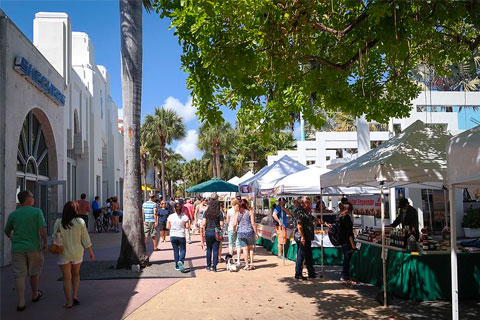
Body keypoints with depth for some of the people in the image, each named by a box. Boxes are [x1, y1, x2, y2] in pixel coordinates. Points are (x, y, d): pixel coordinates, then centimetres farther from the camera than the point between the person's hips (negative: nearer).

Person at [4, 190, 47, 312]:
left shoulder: (13, 214, 3)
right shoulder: (37, 212, -8)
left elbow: (7, 231, 15)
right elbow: (43, 229, -17)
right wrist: (45, 243, -4)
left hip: (18, 248, 2)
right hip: (34, 247, -1)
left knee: (20, 275, 2)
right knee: (34, 273, 17)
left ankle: (21, 302, -3)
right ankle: (34, 295, 34)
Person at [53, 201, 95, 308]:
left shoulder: (59, 222, -10)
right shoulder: (80, 222, -9)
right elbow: (85, 239, -5)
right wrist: (91, 252, 4)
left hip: (63, 253, -1)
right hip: (77, 252, 1)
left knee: (67, 278, 6)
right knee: (76, 274, 22)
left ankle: (69, 301, 8)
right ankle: (75, 295, 13)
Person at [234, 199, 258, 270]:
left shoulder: (237, 213, 1)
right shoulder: (250, 212, -2)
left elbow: (235, 224, -3)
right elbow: (253, 223, -8)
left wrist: (234, 230, 16)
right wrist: (256, 233, -3)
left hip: (240, 232, 0)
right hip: (250, 232, 0)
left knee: (245, 249, 5)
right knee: (250, 248, 16)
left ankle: (247, 265, 6)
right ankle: (251, 264, 12)